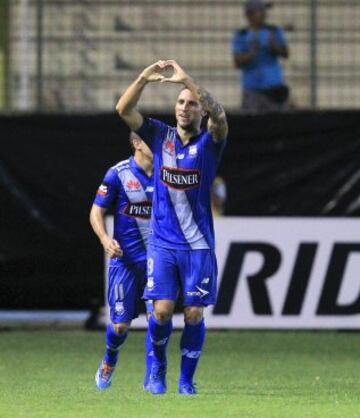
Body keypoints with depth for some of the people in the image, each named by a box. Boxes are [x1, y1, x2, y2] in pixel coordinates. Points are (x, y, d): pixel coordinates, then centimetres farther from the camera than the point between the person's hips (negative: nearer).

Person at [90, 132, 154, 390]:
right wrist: (105, 239, -18)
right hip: (125, 259, -2)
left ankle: (152, 377, -1)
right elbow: (97, 212, -2)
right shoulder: (118, 174, -6)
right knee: (121, 323, 1)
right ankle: (109, 363, 32)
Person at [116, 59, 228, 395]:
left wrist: (187, 80, -33)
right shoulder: (160, 135, 4)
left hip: (198, 246, -1)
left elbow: (219, 115, -25)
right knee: (162, 310, -8)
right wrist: (144, 78, -22)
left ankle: (186, 379, 14)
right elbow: (123, 110, -6)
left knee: (194, 314, -2)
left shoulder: (209, 142, -2)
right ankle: (157, 368, 18)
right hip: (162, 242, 1)